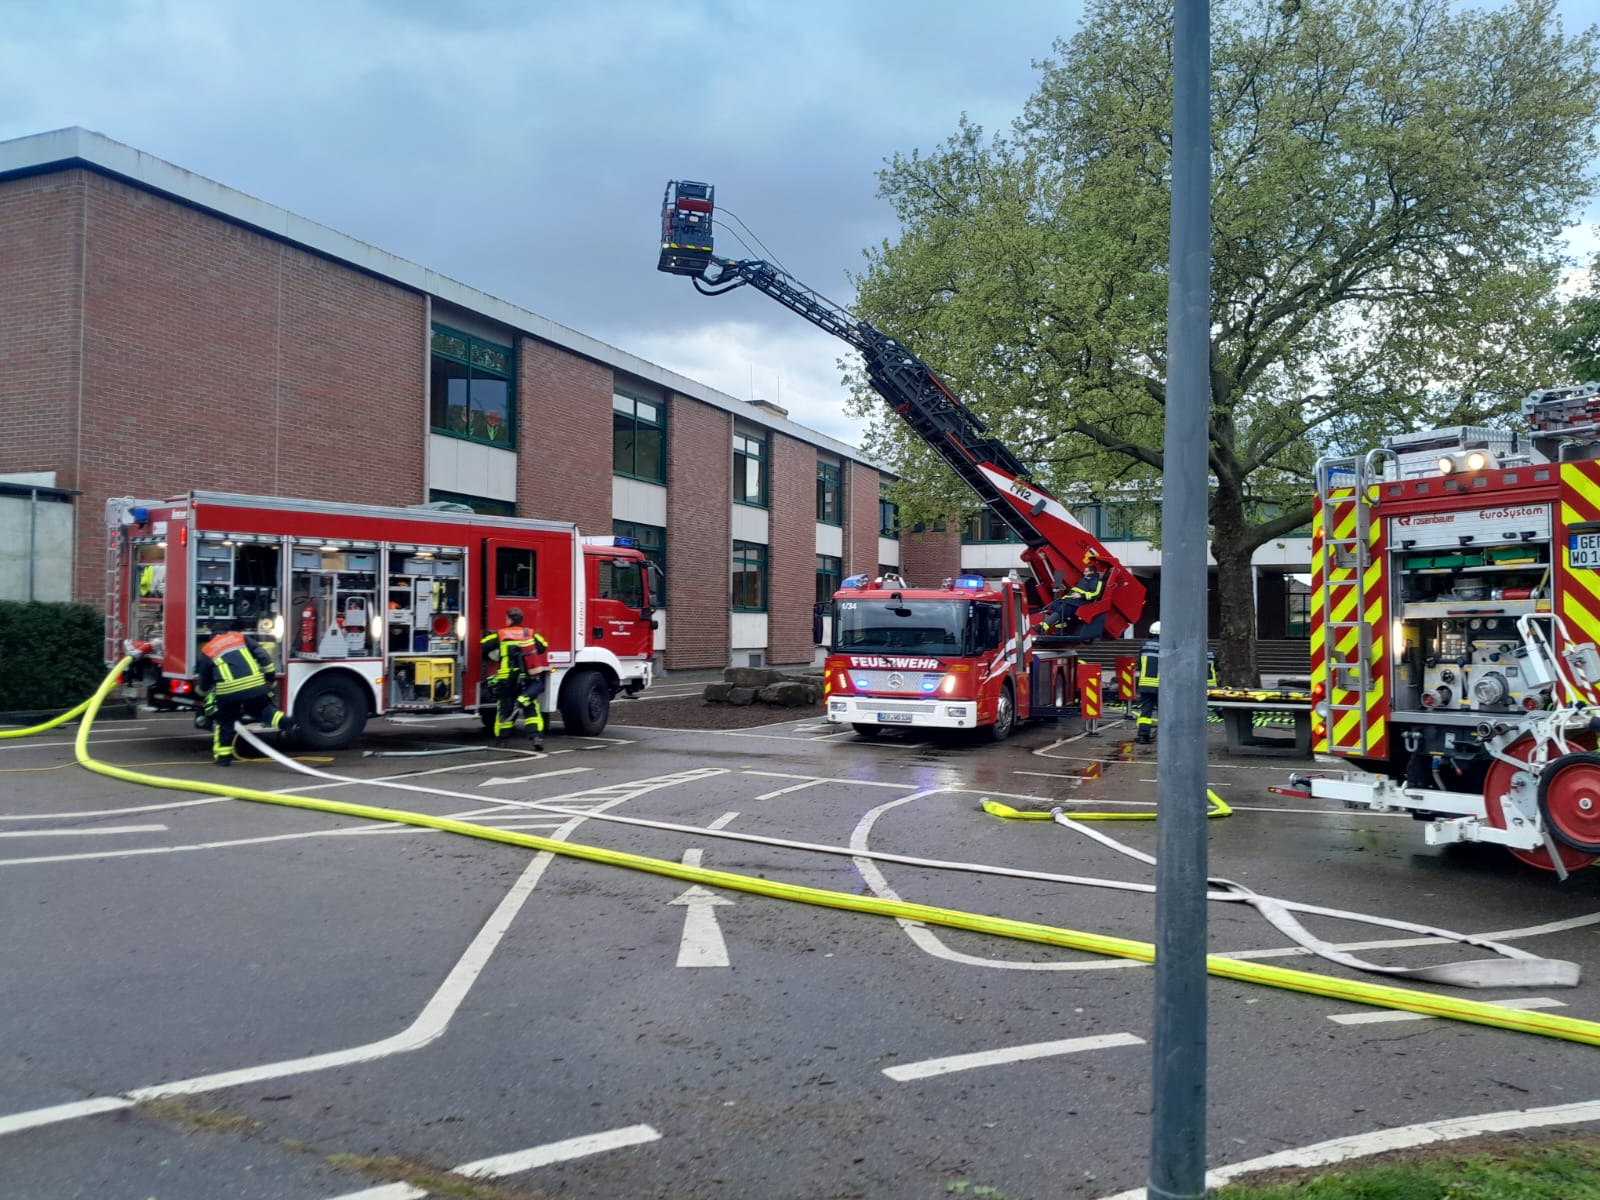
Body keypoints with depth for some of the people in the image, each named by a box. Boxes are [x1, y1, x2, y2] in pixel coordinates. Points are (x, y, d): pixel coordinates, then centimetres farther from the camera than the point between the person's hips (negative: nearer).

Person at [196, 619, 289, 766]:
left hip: (228, 690, 0)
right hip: (255, 684, 1)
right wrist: (271, 678, 17)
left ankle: (223, 756, 16)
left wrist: (204, 692, 48)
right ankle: (284, 722, -7)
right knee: (264, 708, 20)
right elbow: (264, 657, 7)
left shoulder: (207, 650, 20)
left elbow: (204, 681, 27)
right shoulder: (243, 638, 18)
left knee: (224, 721, 16)